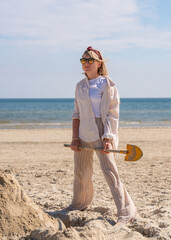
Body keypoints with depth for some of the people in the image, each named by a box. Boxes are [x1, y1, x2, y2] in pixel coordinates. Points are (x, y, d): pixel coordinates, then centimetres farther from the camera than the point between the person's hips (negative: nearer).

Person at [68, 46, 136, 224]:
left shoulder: (107, 84, -7)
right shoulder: (80, 86, 11)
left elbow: (112, 114, -10)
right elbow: (77, 113, 13)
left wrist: (107, 138, -18)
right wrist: (75, 137, 3)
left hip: (101, 132, -6)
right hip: (83, 132, 6)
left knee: (109, 170, -14)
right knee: (80, 171, 15)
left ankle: (126, 211, -9)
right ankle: (80, 203, 37)